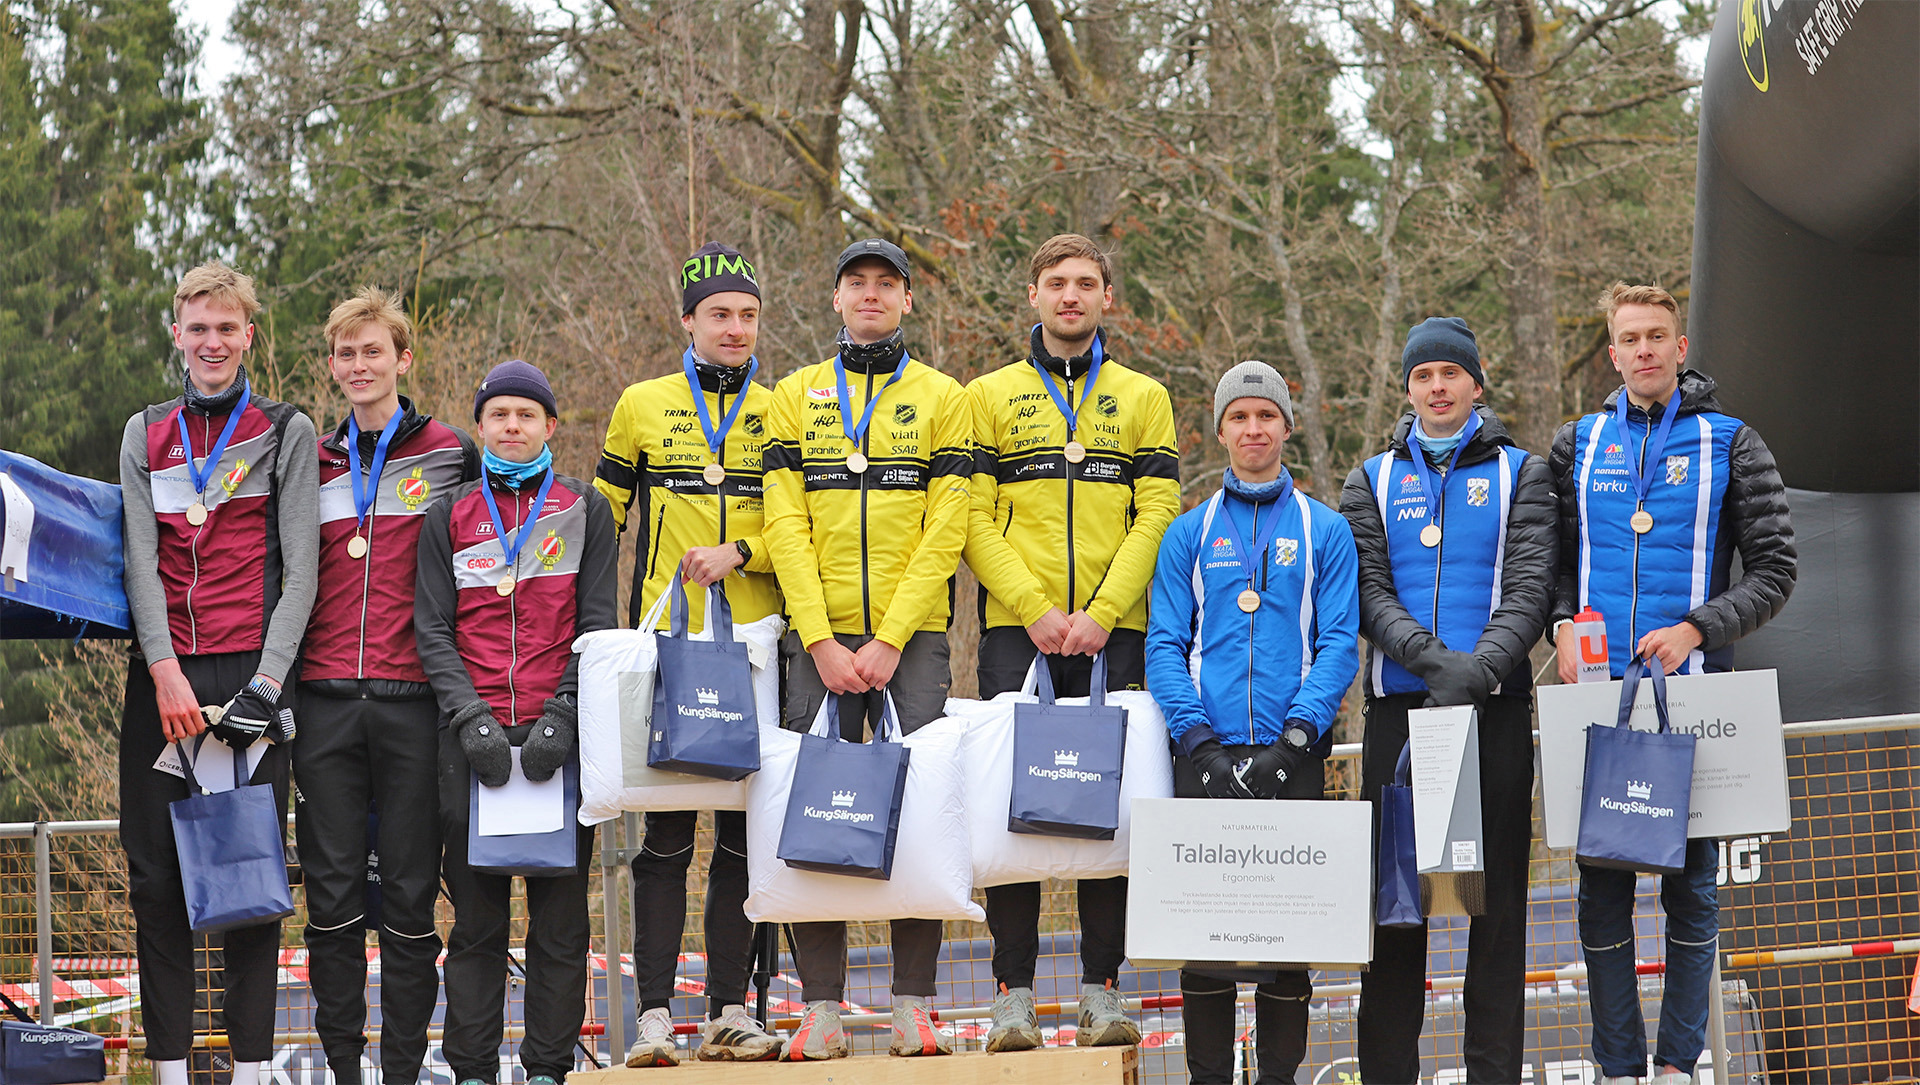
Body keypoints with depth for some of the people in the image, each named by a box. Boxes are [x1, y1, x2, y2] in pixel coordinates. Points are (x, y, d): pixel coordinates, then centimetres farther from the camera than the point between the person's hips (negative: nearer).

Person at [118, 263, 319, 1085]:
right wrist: (166, 672, -9)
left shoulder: (287, 432, 8)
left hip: (251, 671, -3)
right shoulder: (145, 435, 16)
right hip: (163, 673, 3)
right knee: (157, 876, -1)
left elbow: (300, 568, 1)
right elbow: (141, 559, 6)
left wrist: (265, 685, -10)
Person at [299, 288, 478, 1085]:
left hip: (413, 697, -2)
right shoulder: (311, 464, 14)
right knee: (332, 891, 1)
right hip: (324, 700, 2)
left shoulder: (449, 454, 6)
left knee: (410, 892, 0)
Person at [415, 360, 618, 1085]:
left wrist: (563, 717, -9)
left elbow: (598, 624, 4)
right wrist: (471, 717, -9)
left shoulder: (585, 510, 10)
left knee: (560, 910, 0)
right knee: (475, 915, 1)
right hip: (472, 736, 1)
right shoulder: (450, 516, 12)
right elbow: (431, 628, 6)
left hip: (560, 733, 0)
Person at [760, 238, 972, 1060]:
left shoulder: (943, 398, 8)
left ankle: (913, 1006, -1)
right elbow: (786, 527, 3)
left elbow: (944, 531, -1)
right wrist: (824, 643, -8)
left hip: (911, 637, -1)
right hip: (818, 639, 1)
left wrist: (890, 640, -10)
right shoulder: (796, 397, 11)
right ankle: (821, 1008, -1)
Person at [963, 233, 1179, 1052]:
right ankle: (1014, 993, -1)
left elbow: (1156, 516, 3)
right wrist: (1033, 608, -11)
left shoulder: (1143, 399, 12)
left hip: (1113, 636, 1)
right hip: (1016, 629, -1)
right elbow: (974, 518, 2)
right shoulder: (990, 397, 10)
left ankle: (1102, 991, 6)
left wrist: (1102, 613, -10)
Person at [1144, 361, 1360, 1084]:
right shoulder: (1189, 534, 11)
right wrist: (1198, 739, -11)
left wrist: (1296, 737, -13)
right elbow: (1165, 644, 4)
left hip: (1291, 755, -1)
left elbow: (1339, 643, 0)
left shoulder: (1325, 531, 9)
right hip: (1206, 754, 1)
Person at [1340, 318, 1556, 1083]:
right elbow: (1367, 590, 1)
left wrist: (1482, 665, -20)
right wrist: (1429, 655, -17)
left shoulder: (1520, 474, 10)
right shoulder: (1373, 482, 14)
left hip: (1496, 705, -1)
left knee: (1498, 895, -1)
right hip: (1399, 705, 1)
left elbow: (1529, 587, -3)